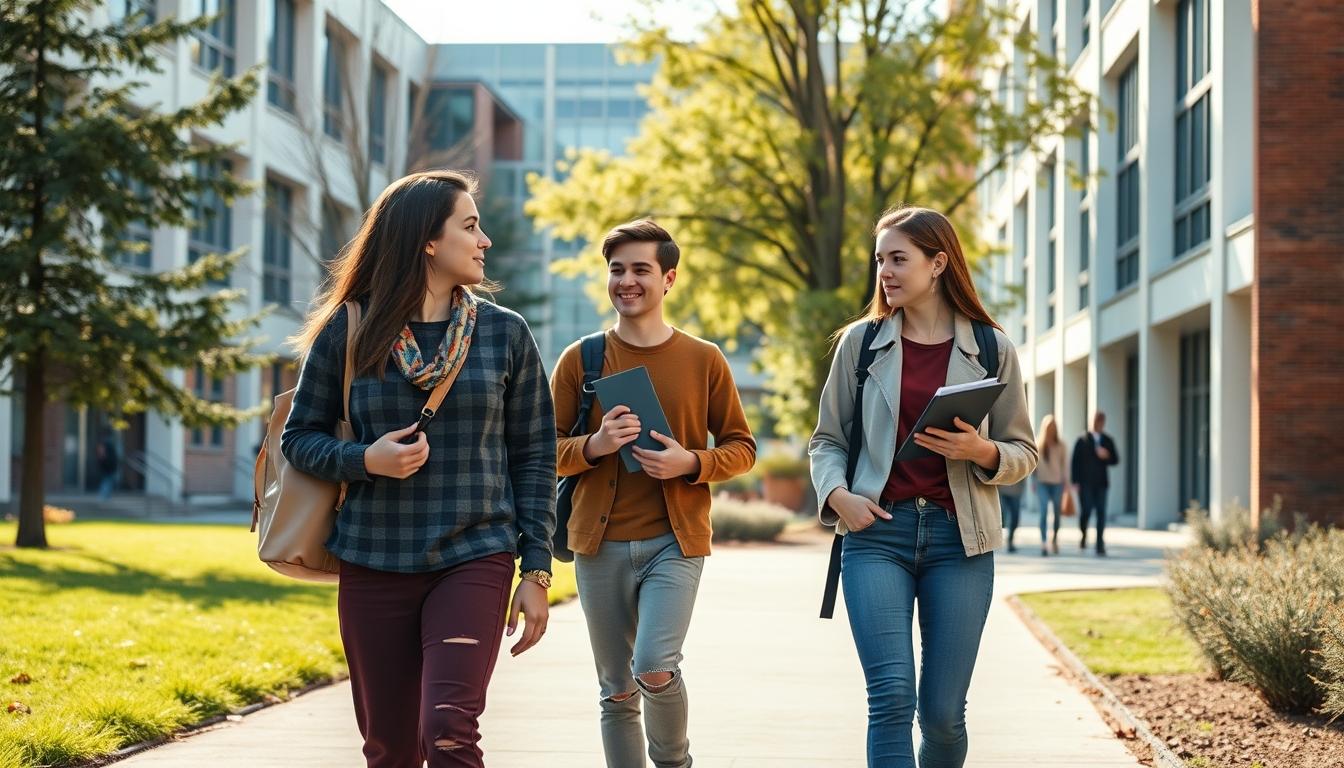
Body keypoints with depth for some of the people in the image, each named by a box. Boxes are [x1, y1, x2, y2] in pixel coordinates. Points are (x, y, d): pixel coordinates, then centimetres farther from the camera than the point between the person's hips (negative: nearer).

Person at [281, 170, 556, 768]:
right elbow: (299, 437, 7)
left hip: (475, 561, -1)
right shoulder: (348, 330, 1)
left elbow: (534, 456, 5)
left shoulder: (505, 333, 3)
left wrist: (537, 571, 0)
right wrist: (366, 460, -13)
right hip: (374, 567, 1)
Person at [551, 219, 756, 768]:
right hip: (601, 544, 2)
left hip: (676, 541, -2)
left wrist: (690, 462, -12)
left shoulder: (704, 361, 3)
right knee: (616, 692, 7)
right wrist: (594, 445, -16)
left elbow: (741, 447, 7)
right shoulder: (580, 360, 4)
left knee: (655, 669, -18)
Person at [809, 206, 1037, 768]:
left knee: (943, 711, 2)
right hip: (877, 532, 0)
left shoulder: (992, 349, 6)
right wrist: (835, 493, -8)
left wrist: (982, 453, -12)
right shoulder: (861, 342, 7)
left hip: (959, 537, 0)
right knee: (892, 698, -14)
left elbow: (1024, 453, 10)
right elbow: (827, 439, 12)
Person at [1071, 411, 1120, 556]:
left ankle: (1100, 545, -3)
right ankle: (1083, 536, 16)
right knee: (1086, 510, -10)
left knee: (1101, 513, -4)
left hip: (1101, 483, 2)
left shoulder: (1108, 441, 11)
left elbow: (1115, 460, 12)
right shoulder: (1083, 440, 2)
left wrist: (1106, 456, -11)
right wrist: (1075, 482, -7)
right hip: (1085, 483, -2)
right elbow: (1075, 461, 0)